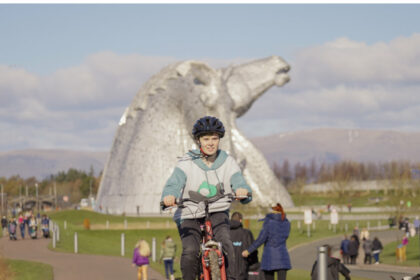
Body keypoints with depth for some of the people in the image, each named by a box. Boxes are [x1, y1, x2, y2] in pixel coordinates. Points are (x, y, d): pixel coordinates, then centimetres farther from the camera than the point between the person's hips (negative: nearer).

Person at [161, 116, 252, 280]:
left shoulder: (227, 162, -3)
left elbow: (238, 182, -14)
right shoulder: (187, 163, -9)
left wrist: (243, 191, -40)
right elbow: (174, 182, -24)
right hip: (190, 216, -1)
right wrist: (169, 196, -48)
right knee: (190, 251, -23)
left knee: (225, 244, -26)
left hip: (217, 213, 1)